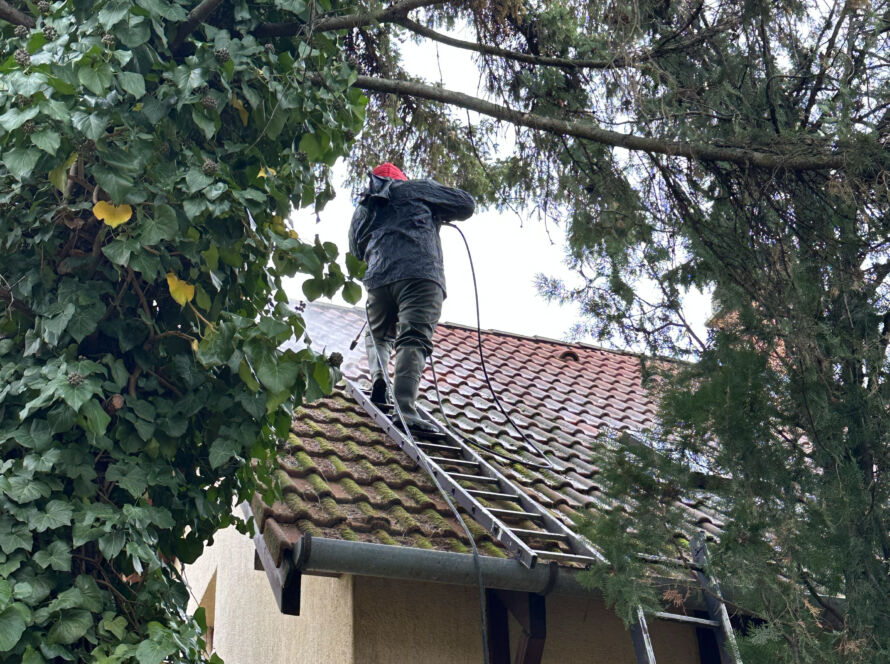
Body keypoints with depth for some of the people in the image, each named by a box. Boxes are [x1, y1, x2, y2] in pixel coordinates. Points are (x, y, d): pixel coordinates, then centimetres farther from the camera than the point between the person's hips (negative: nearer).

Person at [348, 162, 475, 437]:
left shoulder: (362, 210, 31)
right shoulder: (415, 189, 18)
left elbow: (356, 256, 32)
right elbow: (466, 204, 18)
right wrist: (439, 215, 36)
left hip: (378, 279, 4)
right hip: (421, 274, -4)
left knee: (378, 334, 27)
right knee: (413, 340, -14)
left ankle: (378, 380, 1)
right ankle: (405, 410, -30)